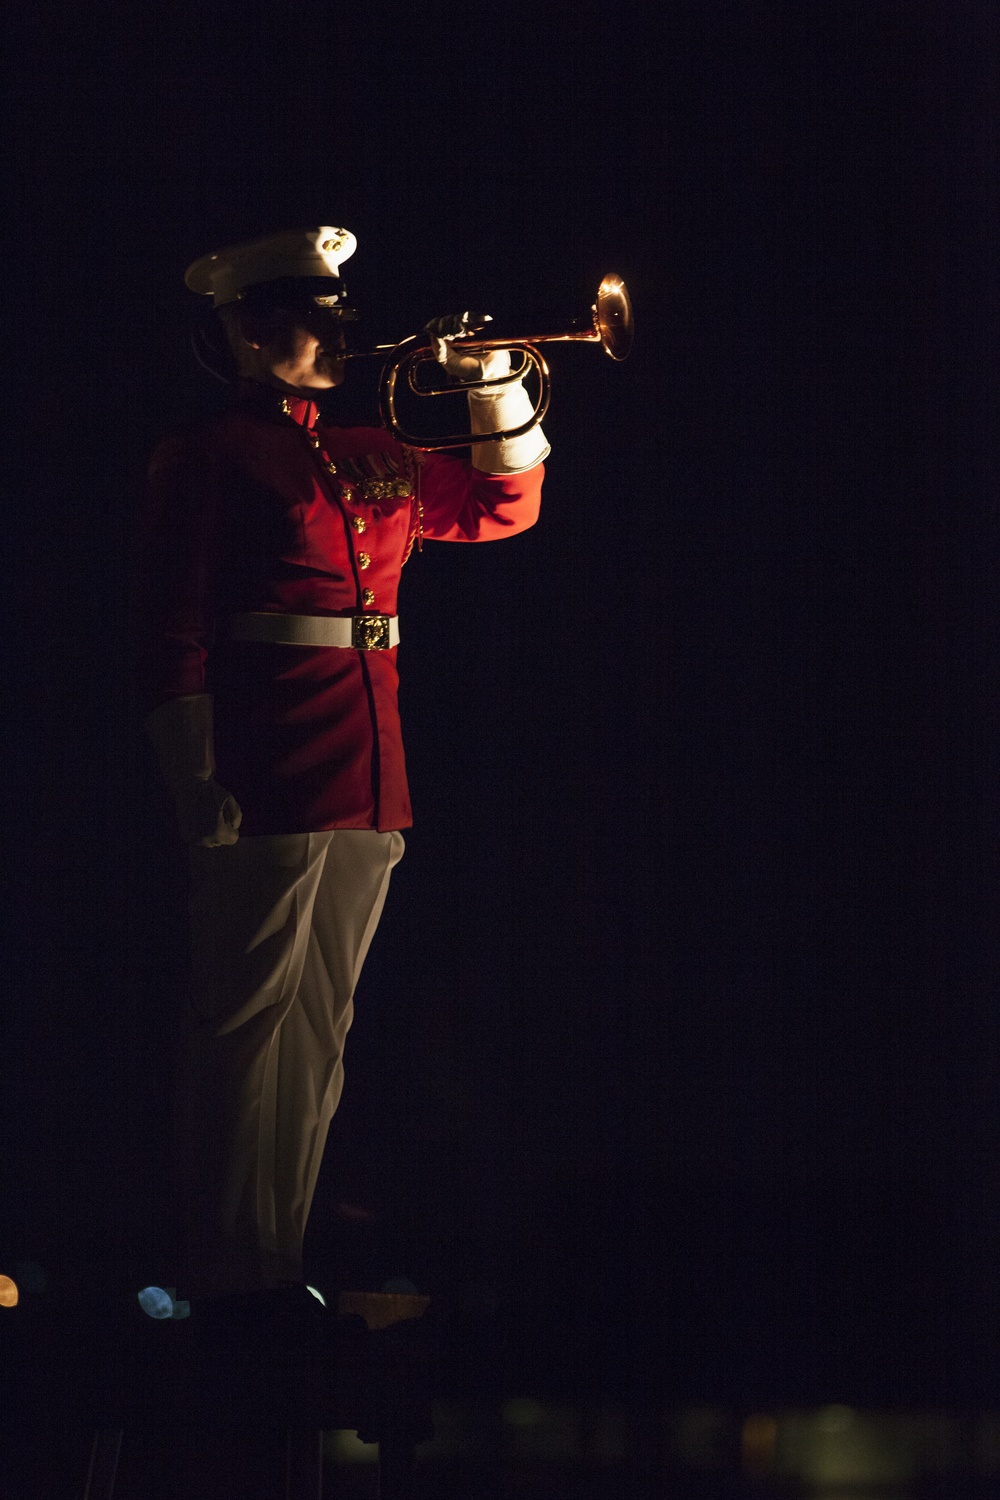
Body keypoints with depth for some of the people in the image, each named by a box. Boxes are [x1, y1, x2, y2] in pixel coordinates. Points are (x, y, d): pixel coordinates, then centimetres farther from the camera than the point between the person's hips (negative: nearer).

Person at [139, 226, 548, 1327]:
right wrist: (201, 782, -16)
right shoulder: (206, 456, -1)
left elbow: (502, 505, 28)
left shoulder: (368, 459, 19)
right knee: (251, 1011, -7)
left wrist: (495, 388, 13)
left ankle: (277, 1257, 13)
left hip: (365, 781, 7)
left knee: (319, 1025, 8)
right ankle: (224, 1271, -4)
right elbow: (174, 628, -8)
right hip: (269, 780, -7)